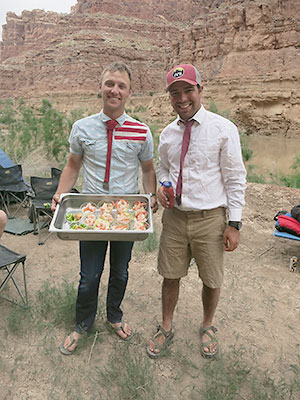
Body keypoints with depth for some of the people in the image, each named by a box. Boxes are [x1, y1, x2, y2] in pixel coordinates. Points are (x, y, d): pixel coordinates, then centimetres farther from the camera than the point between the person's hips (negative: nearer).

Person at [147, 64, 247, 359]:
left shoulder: (223, 129, -8)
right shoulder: (168, 133, 5)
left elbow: (235, 179, -7)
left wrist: (234, 223, -10)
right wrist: (161, 186, -3)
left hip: (210, 218, -3)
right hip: (175, 216, 3)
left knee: (211, 281, 14)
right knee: (170, 276, 14)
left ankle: (207, 327, 43)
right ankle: (166, 329, 38)